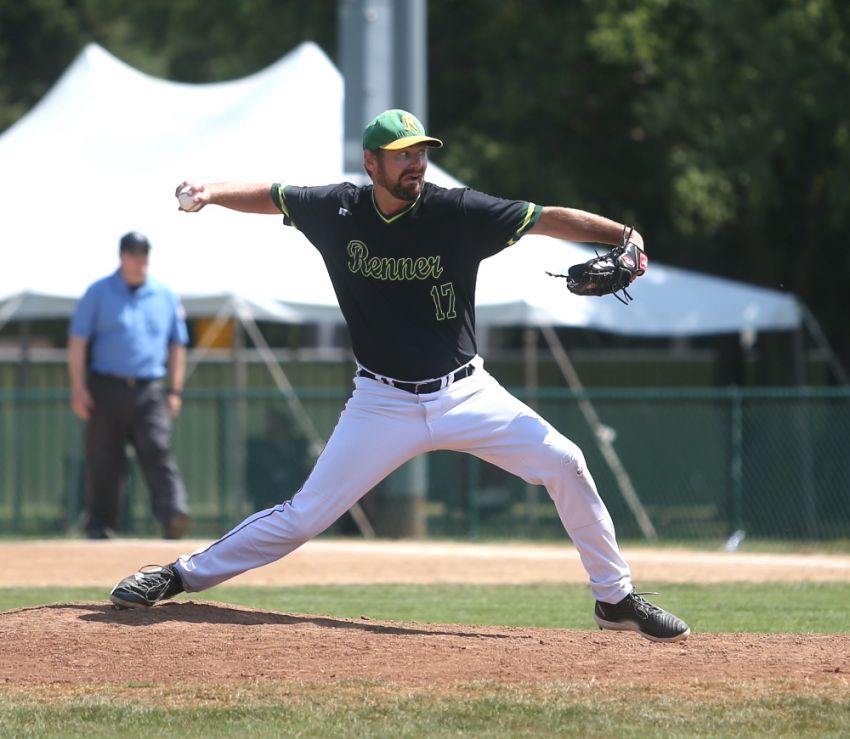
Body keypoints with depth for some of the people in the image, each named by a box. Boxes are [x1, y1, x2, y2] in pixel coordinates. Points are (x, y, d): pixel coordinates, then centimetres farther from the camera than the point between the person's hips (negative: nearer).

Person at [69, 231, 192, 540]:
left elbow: (177, 345, 18)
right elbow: (77, 341, 2)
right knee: (104, 462, 0)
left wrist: (174, 391, 9)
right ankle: (99, 526, 8)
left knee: (158, 451, -16)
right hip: (107, 389, -1)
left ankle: (173, 514, -31)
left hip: (150, 390, 1)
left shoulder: (165, 296, 13)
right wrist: (78, 388, -7)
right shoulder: (98, 293, 5)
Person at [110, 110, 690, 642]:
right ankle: (182, 576, 11)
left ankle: (616, 598, 5)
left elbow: (548, 220, -12)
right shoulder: (338, 211, -5)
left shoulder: (456, 211, -10)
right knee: (305, 515, -5)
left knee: (564, 463, -11)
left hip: (466, 394, 0)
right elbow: (270, 197, 10)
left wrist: (622, 237, -25)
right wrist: (211, 195, -8)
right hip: (383, 404, 0)